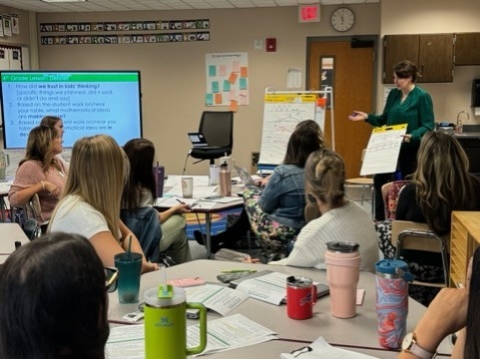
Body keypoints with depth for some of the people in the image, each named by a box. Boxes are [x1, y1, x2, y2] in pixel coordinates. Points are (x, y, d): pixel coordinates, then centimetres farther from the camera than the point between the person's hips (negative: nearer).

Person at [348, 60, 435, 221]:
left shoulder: (422, 96, -12)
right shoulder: (393, 94, 6)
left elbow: (428, 126, -15)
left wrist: (411, 136, -31)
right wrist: (367, 117, -3)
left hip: (411, 149, -6)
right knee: (380, 179, 6)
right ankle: (379, 219, 19)